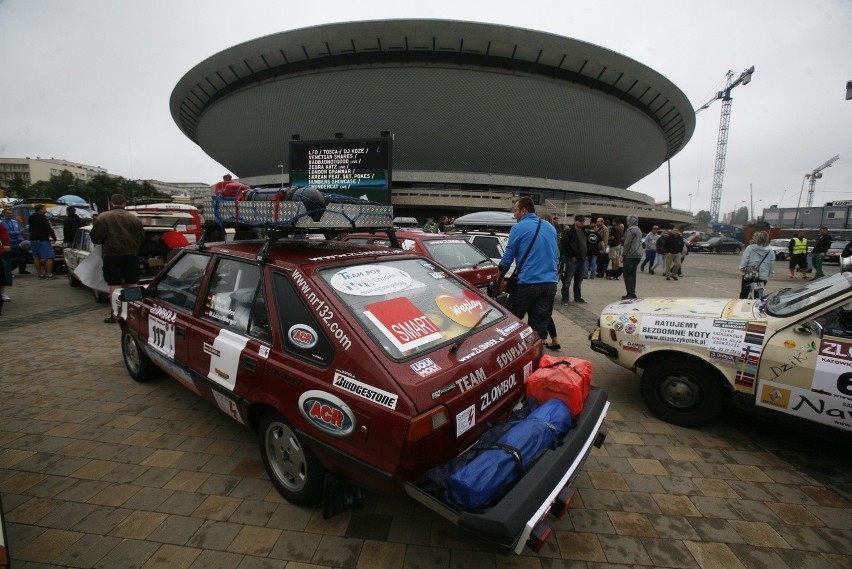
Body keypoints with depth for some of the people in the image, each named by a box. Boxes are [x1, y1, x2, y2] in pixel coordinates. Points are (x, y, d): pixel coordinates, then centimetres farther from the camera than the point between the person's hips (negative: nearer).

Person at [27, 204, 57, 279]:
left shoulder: (31, 218, 14)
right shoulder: (42, 218, -13)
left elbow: (30, 229, 20)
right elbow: (49, 229, -16)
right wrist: (54, 238, -6)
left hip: (33, 239, 10)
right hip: (42, 240, -10)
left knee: (36, 257, 10)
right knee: (49, 257, -10)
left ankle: (40, 274, 13)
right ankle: (49, 274, -15)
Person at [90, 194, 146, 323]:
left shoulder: (103, 217, -5)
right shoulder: (134, 218, 4)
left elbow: (95, 238, -8)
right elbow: (142, 238, 7)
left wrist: (105, 242, 13)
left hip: (111, 255, -3)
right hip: (131, 255, 3)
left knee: (114, 285, -1)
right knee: (132, 284, 9)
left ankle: (114, 314, 1)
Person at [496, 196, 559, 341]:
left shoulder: (519, 228, -4)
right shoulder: (551, 228, 16)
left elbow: (507, 258, -2)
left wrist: (498, 281, 9)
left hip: (527, 283, -6)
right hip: (550, 284, 6)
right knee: (540, 327, 6)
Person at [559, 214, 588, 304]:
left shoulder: (584, 232, 18)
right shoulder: (569, 231, -7)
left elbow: (587, 244, 27)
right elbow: (564, 245, -15)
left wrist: (586, 255, 14)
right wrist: (571, 256, -16)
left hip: (582, 260, 8)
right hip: (572, 260, -7)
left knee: (579, 281, 13)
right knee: (567, 280, -5)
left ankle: (578, 297, 23)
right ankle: (565, 298, 0)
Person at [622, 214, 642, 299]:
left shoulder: (630, 229, -12)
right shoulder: (638, 230, 18)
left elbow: (627, 243, -16)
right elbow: (639, 243, 20)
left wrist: (624, 255, -11)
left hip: (630, 255, -9)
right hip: (638, 255, 9)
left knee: (627, 275, -8)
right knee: (632, 274, 12)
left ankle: (631, 294, -12)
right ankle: (632, 293, 14)